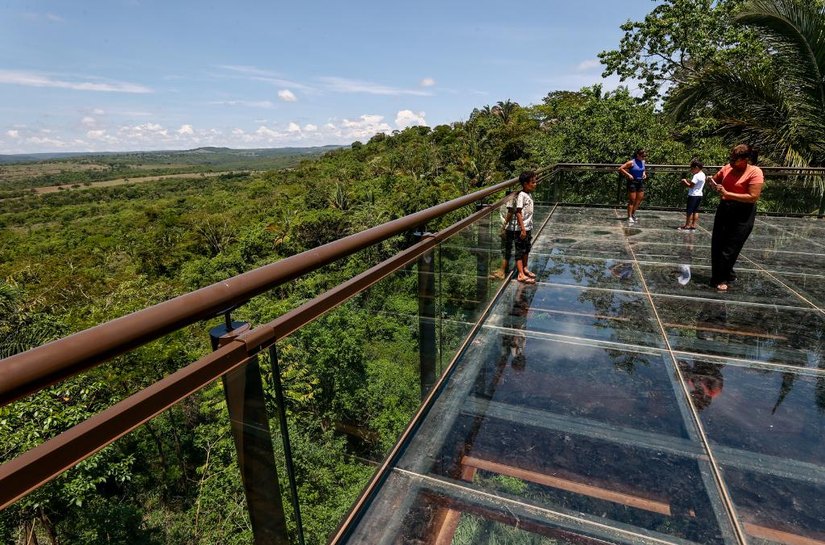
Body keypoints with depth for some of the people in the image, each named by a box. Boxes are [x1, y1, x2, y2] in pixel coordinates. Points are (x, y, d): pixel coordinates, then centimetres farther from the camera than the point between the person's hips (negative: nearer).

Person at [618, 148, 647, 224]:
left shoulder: (643, 162, 7)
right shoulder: (631, 162, -13)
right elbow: (620, 169, -13)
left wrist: (644, 173, 6)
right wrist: (628, 174, -19)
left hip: (640, 182, 7)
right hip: (632, 182, -7)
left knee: (639, 200, 9)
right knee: (632, 201, -3)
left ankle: (633, 214, 25)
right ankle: (629, 217, 4)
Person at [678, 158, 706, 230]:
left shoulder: (696, 176, -19)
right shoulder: (702, 175, 11)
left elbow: (691, 186, -20)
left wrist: (685, 182, -6)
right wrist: (688, 180, 5)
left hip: (693, 195, -9)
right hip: (699, 195, 9)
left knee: (689, 211, -3)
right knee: (695, 211, 10)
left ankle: (687, 225, 1)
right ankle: (693, 225, 12)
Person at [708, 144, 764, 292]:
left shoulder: (755, 172, -14)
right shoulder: (727, 168, 2)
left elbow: (753, 197, -22)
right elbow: (715, 180, 19)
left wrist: (727, 193, -26)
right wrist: (712, 183, -5)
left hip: (743, 214, -6)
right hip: (724, 209, 6)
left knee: (730, 248, -2)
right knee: (717, 245, 9)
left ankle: (722, 279, 9)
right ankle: (719, 276, 23)